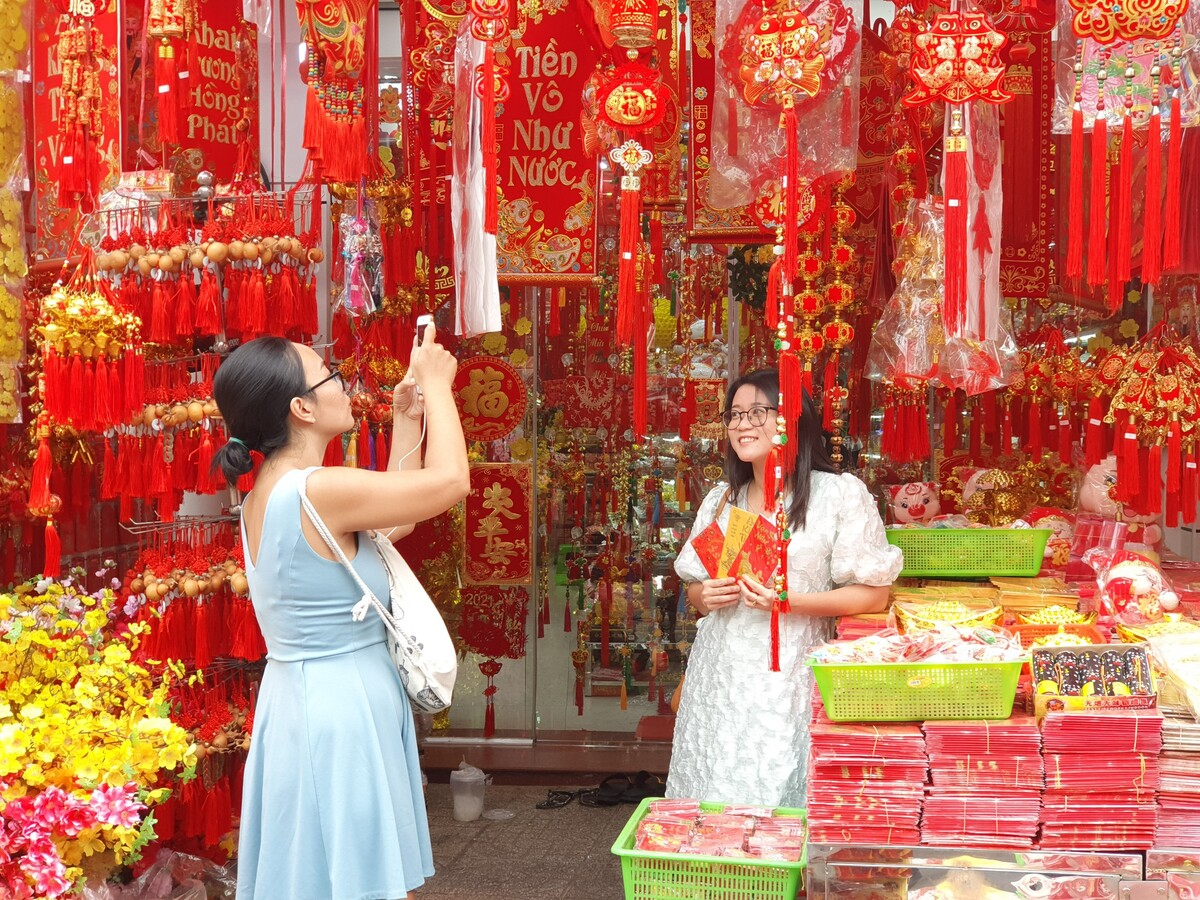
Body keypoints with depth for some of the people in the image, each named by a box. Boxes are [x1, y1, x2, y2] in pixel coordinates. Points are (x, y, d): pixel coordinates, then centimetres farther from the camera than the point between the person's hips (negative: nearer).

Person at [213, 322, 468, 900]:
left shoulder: (268, 492, 6)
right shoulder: (316, 490, -23)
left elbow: (395, 515, 16)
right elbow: (450, 482, -17)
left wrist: (406, 419, 13)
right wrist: (435, 385, -4)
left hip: (307, 700, 10)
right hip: (340, 712, -10)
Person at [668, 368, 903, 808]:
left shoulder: (841, 494, -5)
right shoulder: (721, 499, 12)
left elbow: (873, 594, -6)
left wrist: (790, 601, -17)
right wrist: (705, 596, -2)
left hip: (788, 677, -4)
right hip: (719, 676, 5)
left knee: (778, 799, -6)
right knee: (713, 803, 6)